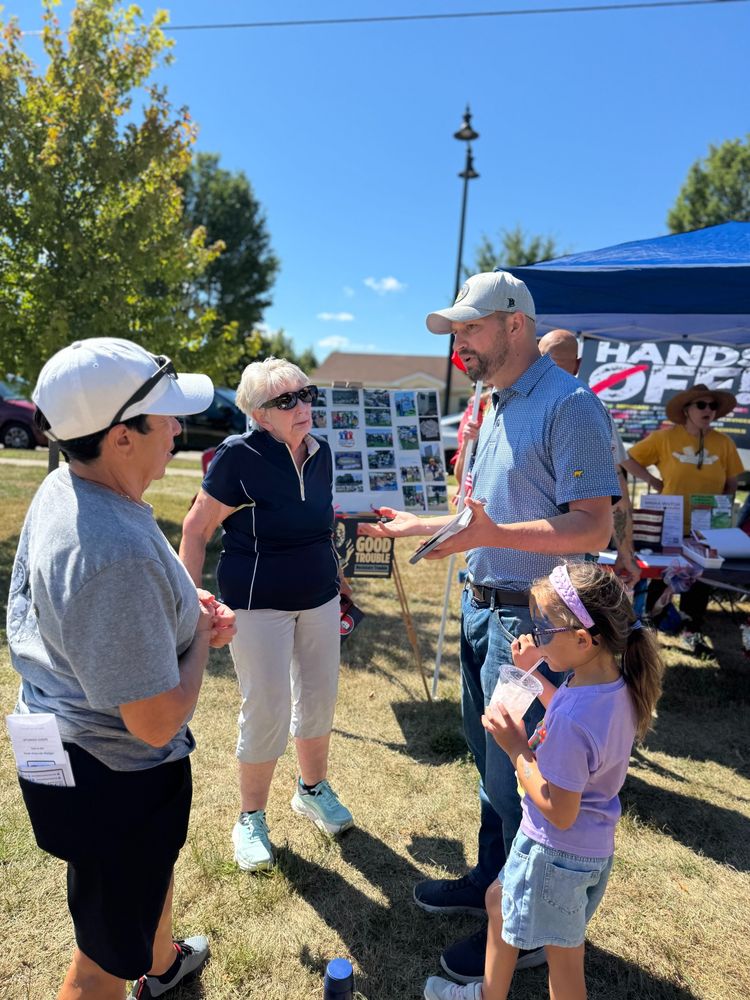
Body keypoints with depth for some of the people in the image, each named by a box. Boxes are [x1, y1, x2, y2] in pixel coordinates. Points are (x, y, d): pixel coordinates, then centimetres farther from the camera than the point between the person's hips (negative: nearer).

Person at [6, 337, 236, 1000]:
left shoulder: (61, 490, -4)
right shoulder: (118, 554, -36)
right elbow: (157, 722, -30)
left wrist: (187, 611, -2)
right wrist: (201, 635, -12)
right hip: (113, 781, -10)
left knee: (154, 867, 36)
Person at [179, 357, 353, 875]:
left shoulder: (321, 451, -1)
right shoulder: (240, 455, -19)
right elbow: (197, 528, -12)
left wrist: (334, 573, 19)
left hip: (318, 598, 6)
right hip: (259, 604, -6)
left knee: (319, 697, 16)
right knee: (267, 711, 2)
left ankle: (313, 789, 41)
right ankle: (251, 819, 27)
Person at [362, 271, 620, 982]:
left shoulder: (567, 406, -17)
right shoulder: (497, 408, 13)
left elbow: (593, 527, -23)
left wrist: (491, 534, -34)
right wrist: (419, 525, 19)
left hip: (530, 621, -9)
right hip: (481, 608, 9)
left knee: (516, 778, 6)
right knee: (489, 761, 22)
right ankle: (489, 880, 43)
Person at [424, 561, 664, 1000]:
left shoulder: (573, 717, -37)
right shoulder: (618, 684, -10)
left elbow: (559, 812, -28)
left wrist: (515, 746, -24)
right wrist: (534, 674, 4)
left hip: (558, 852, -9)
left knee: (563, 955, 16)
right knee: (499, 898, 28)